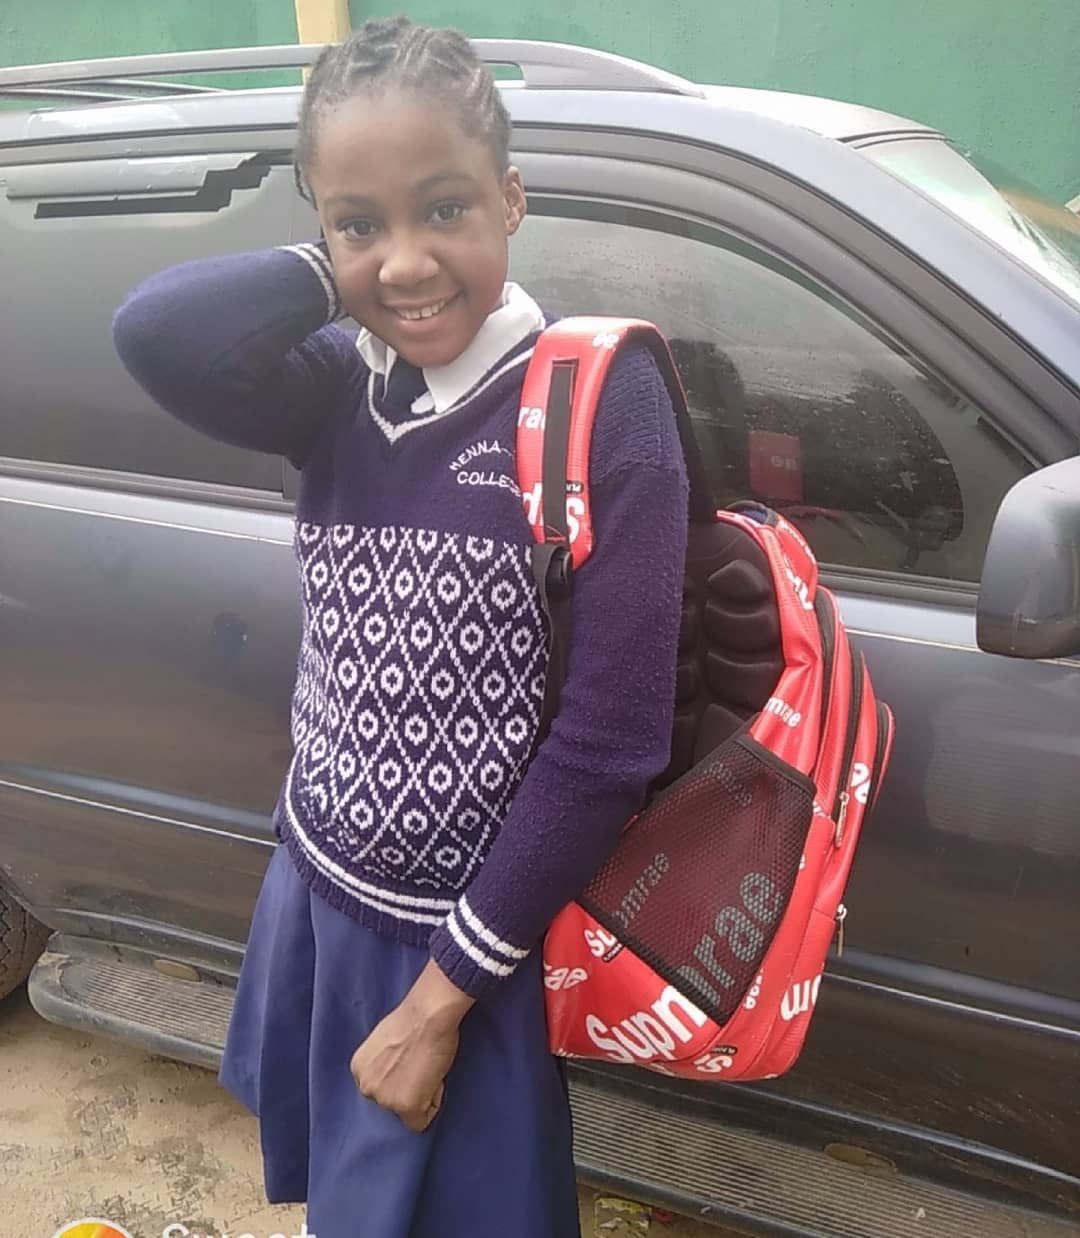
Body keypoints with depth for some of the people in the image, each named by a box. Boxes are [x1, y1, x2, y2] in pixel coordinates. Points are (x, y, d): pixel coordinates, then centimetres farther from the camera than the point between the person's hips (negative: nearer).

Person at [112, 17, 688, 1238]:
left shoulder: (598, 400, -19)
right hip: (313, 895, 5)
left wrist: (446, 990, -14)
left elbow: (610, 745, -20)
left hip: (473, 938, -4)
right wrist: (335, 273, -16)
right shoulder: (339, 391, -5)